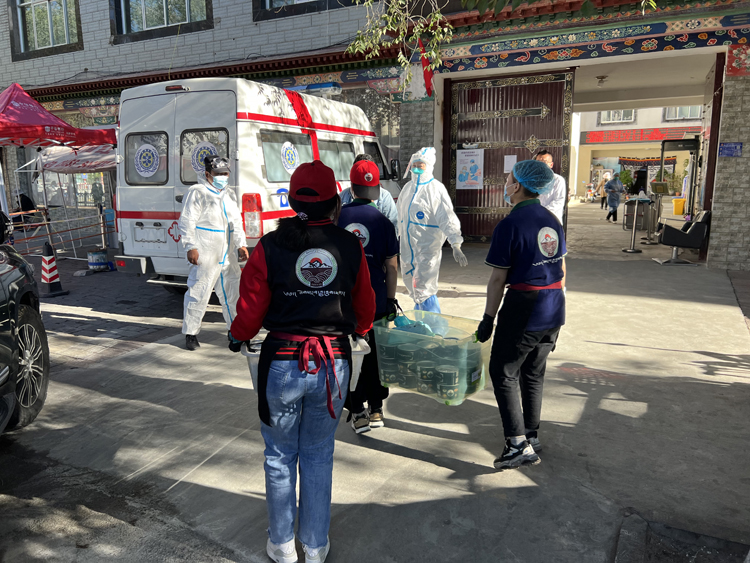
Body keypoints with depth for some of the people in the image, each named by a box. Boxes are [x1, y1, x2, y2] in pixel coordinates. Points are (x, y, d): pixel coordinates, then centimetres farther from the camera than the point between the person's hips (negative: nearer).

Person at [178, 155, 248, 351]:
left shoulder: (227, 195, 18)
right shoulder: (197, 192, -4)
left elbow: (236, 222, 17)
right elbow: (187, 222, -9)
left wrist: (241, 245, 5)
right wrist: (191, 247, -16)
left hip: (227, 255, 8)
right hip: (205, 255, -7)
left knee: (233, 291, 14)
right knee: (198, 293, -5)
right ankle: (190, 333, 9)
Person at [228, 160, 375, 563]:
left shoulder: (270, 246, -9)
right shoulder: (350, 246, -4)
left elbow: (251, 310, -4)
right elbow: (365, 308, 7)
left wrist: (237, 337, 18)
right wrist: (359, 330, 29)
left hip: (282, 364, -1)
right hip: (333, 364, 2)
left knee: (280, 457, 17)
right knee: (318, 456, 18)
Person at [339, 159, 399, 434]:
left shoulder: (337, 218, -3)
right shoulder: (383, 221, -6)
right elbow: (391, 266, -6)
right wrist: (390, 299, 3)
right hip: (376, 300, 0)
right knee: (375, 355, 13)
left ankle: (357, 412, 13)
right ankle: (376, 409, 24)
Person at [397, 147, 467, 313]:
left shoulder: (437, 189, -10)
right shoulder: (408, 188, 12)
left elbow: (447, 218, -15)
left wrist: (456, 246, -24)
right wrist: (399, 236, 28)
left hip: (427, 249, -7)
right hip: (407, 249, 7)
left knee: (424, 292, -12)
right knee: (414, 291, 17)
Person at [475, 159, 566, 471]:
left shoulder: (510, 225, -15)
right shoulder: (553, 221, 8)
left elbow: (498, 279, -14)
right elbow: (561, 272, 13)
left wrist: (487, 320, -7)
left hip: (523, 308, -8)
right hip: (554, 310, 8)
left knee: (503, 374, 4)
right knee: (533, 374, 19)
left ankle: (519, 444, 1)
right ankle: (532, 437, 31)